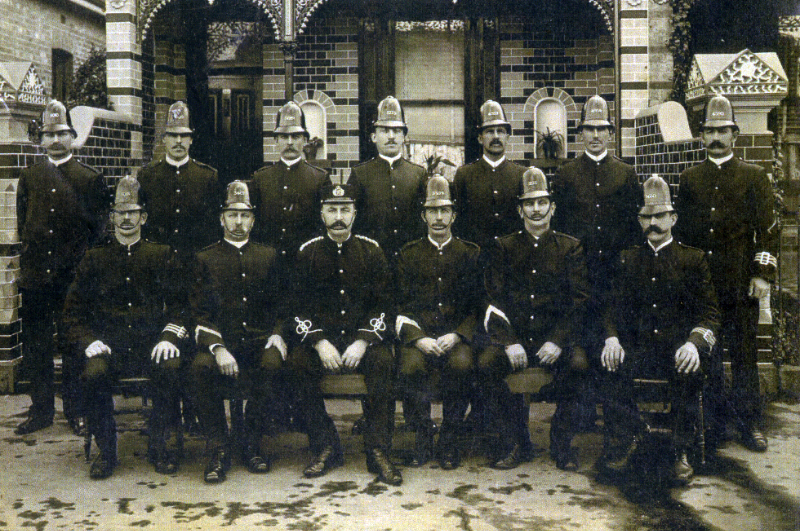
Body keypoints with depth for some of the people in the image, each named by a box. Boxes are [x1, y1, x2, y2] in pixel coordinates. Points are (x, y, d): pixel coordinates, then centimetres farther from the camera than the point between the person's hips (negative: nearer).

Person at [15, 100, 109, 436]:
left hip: (74, 279, -3)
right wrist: (30, 260, 8)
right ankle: (41, 410, 19)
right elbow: (22, 224, 17)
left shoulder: (91, 179, 3)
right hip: (34, 277, 3)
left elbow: (97, 231, 2)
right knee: (35, 347, 7)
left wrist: (77, 264, -4)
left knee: (73, 347, 3)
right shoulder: (28, 178, 13)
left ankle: (76, 412, 14)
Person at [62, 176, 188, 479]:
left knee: (171, 368, -31)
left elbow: (179, 302, 7)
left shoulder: (161, 255, 12)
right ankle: (106, 451, -10)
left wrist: (170, 335, -10)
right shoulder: (95, 258, 12)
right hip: (110, 345, 1)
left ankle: (162, 449, -12)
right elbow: (73, 310, 11)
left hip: (152, 343, 0)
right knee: (94, 373, -31)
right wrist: (88, 341, -7)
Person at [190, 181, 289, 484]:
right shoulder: (205, 259, 10)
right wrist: (217, 348, -15)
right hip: (220, 341, 0)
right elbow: (200, 313, 3)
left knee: (272, 365, -32)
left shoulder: (269, 257, 16)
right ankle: (218, 450, -16)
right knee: (201, 368, -32)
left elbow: (282, 306, 15)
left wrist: (276, 336, -6)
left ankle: (253, 445, -11)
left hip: (259, 340, 1)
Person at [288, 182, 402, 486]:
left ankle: (378, 450, -21)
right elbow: (300, 307, 1)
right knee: (298, 361, -29)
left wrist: (363, 342, -15)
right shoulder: (307, 252, 3)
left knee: (382, 360, -31)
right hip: (320, 336, 1)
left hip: (363, 335, 0)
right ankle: (326, 448, -17)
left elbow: (381, 305, 2)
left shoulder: (371, 250, 4)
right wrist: (320, 343, -16)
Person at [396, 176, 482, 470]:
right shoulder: (409, 253, 11)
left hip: (458, 334, 0)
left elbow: (477, 306, 6)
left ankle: (449, 438, -13)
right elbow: (401, 306, 6)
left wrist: (456, 336, -12)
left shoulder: (470, 253, 10)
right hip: (418, 334, 1)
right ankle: (423, 437, -10)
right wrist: (419, 338, -12)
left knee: (462, 362, -32)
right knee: (411, 364, -31)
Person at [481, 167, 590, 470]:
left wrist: (558, 341, -15)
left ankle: (562, 443, -11)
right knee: (486, 363, -26)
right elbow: (494, 301, 2)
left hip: (556, 338, -1)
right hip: (514, 336, 1)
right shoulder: (503, 248, 10)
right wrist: (509, 341, -13)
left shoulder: (571, 247, 8)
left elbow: (579, 301, 0)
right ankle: (515, 443, -10)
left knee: (578, 364, -31)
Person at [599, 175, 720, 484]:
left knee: (689, 372, -34)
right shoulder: (629, 259, 16)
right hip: (639, 348, 2)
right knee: (612, 367, -29)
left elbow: (710, 311, 1)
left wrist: (694, 342, -20)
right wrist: (612, 338, -11)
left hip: (679, 346, -2)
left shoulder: (694, 259, 9)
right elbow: (616, 307, 11)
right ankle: (628, 434, -9)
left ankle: (682, 450, -15)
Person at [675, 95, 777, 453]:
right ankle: (712, 422, 16)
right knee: (705, 352, 6)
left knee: (744, 352, 4)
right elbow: (680, 229, 13)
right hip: (699, 283, 2)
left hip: (740, 284, -2)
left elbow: (767, 231, 2)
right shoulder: (689, 179, 10)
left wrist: (763, 274, -7)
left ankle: (749, 423, 15)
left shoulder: (754, 177, 5)